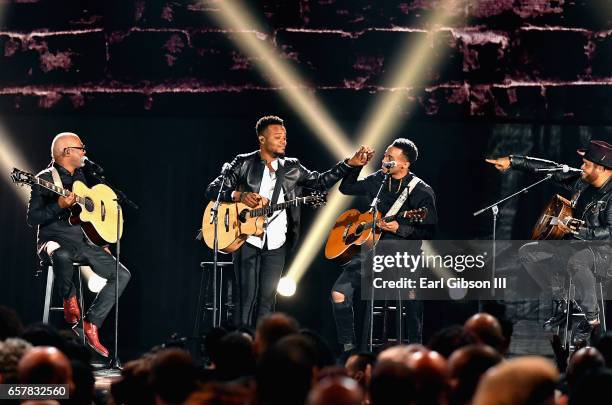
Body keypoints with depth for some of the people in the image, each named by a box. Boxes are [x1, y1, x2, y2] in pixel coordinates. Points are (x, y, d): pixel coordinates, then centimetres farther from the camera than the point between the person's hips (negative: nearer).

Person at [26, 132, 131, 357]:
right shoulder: (45, 180, -6)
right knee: (61, 255, -44)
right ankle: (71, 301, -19)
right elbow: (32, 218, -11)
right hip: (54, 239, -7)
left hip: (81, 241, 7)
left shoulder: (80, 175, 15)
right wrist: (59, 206, -25)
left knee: (122, 275, -9)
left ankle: (91, 324, -8)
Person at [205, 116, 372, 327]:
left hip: (276, 245, 3)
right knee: (247, 298, -6)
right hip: (247, 241, -3)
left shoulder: (292, 168, 12)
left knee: (267, 300, 2)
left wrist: (351, 163, 3)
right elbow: (212, 189, 0)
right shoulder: (244, 163, 2)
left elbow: (320, 181, 13)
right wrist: (239, 195, -19)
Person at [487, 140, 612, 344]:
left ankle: (591, 317, -21)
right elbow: (551, 168, 10)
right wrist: (512, 162, 7)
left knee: (575, 261, -42)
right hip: (575, 245, 9)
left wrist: (577, 231, -36)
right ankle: (559, 301, 9)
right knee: (527, 252, 3)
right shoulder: (582, 182, 4)